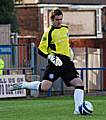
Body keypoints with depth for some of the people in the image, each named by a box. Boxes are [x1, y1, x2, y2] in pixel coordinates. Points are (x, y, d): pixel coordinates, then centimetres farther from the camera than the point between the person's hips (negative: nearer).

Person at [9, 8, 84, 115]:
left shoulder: (65, 28, 15)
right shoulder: (49, 32, -6)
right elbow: (41, 50, -7)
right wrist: (51, 57, -20)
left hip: (67, 62, 6)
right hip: (55, 62, -6)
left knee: (79, 83, -8)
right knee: (44, 87, -17)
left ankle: (78, 109, -8)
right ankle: (22, 85, 4)